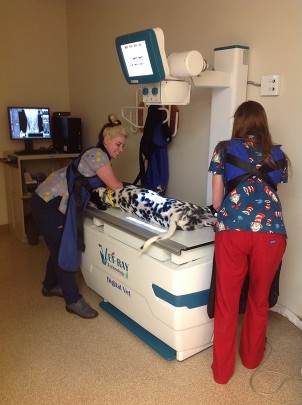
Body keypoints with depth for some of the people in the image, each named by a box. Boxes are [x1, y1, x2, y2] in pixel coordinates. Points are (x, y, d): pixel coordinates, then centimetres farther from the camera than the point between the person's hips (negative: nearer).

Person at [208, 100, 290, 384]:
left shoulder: (224, 149, 12)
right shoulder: (278, 154, 17)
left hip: (232, 230, -2)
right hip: (271, 232, 2)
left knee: (226, 302, 13)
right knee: (259, 299, 23)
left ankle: (222, 369, 28)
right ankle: (251, 356, 44)